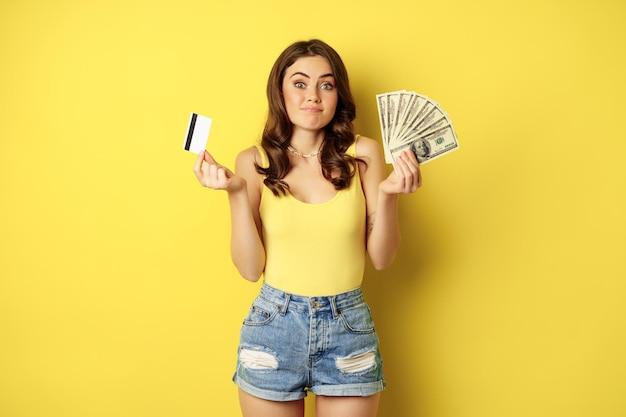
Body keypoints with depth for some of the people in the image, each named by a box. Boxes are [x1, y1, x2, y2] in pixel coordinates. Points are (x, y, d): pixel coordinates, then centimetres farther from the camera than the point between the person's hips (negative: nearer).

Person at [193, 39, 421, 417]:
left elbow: (382, 258, -1)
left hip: (349, 328, 0)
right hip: (274, 326, 0)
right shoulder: (254, 162, -2)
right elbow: (251, 268, -5)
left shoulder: (363, 153, -3)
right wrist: (237, 193, -15)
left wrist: (388, 196, -16)